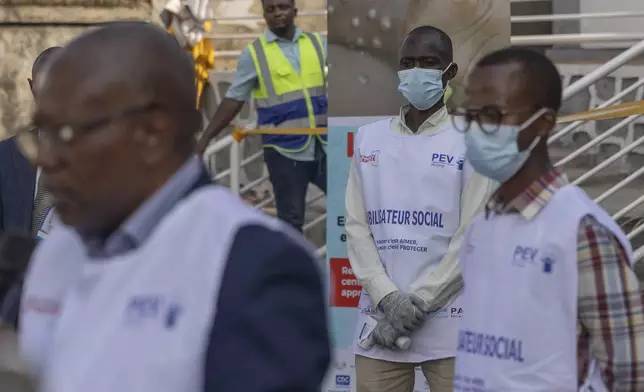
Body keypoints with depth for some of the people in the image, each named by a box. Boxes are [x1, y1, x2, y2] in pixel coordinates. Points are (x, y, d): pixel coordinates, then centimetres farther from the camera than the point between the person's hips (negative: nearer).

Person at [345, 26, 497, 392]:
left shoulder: (471, 142, 1)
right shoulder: (369, 138, 11)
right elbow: (357, 226, 6)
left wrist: (418, 303, -10)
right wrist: (389, 298, -8)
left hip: (449, 323, -3)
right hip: (380, 319, 3)